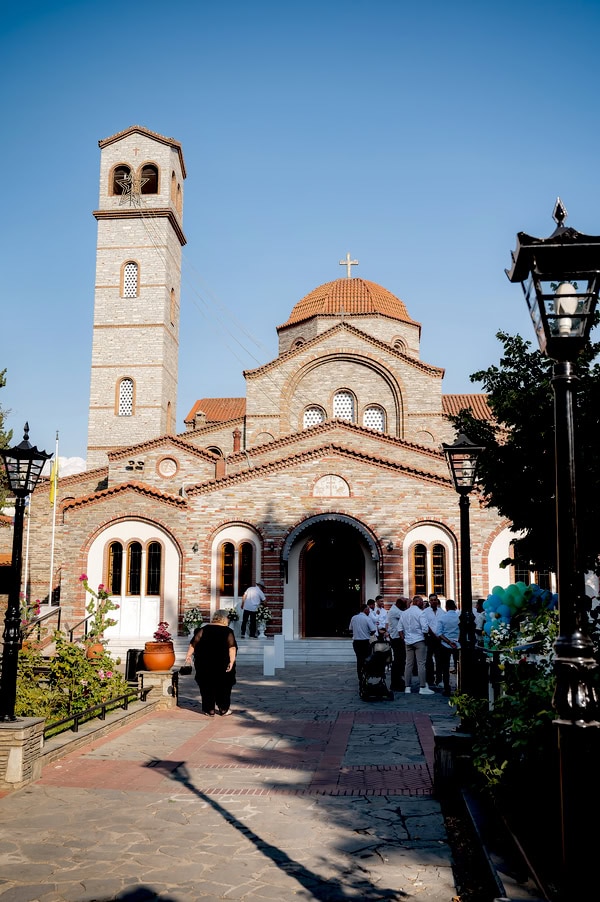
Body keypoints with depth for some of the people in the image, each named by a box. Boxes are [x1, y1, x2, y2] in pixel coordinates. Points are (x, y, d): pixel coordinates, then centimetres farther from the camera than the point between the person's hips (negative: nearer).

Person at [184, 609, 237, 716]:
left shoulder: (203, 629, 3)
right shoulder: (228, 631, -2)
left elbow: (193, 644, 1)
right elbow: (232, 647, -12)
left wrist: (188, 655, 8)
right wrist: (232, 661, -14)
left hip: (204, 664, 1)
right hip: (222, 665, -1)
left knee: (206, 686, 9)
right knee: (223, 686, 11)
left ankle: (209, 710, 10)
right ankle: (223, 709, 13)